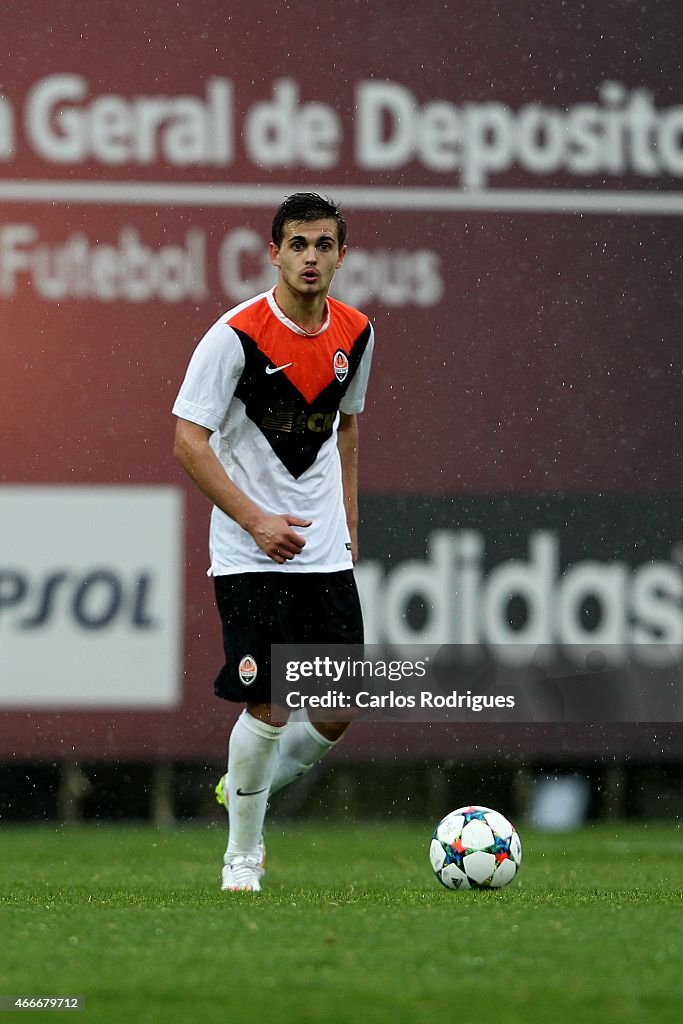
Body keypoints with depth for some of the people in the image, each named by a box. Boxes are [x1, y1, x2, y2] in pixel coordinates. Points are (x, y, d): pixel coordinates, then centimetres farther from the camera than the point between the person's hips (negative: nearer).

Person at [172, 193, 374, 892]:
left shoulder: (354, 334, 4)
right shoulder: (237, 334, -14)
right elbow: (188, 442, -13)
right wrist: (256, 520, -17)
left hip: (325, 552, 5)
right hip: (250, 556, -5)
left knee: (338, 716, 1)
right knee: (268, 709, -9)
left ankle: (244, 789, 29)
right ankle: (242, 854, 11)